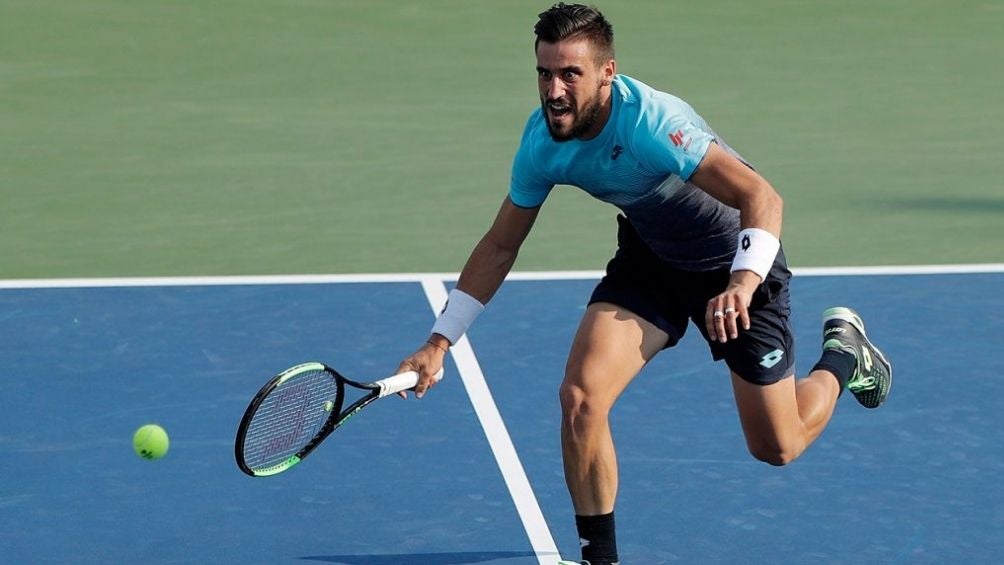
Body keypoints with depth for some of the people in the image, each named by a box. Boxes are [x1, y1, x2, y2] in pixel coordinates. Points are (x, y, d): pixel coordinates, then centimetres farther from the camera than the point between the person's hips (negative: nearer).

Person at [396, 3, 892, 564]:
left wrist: (743, 283, -56)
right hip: (649, 258, 4)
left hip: (737, 261, -4)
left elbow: (762, 198, -39)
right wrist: (439, 341, -5)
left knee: (777, 447, 4)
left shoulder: (651, 122, -36)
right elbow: (501, 246, -2)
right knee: (580, 396, -19)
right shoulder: (542, 140, -17)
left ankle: (843, 353, 36)